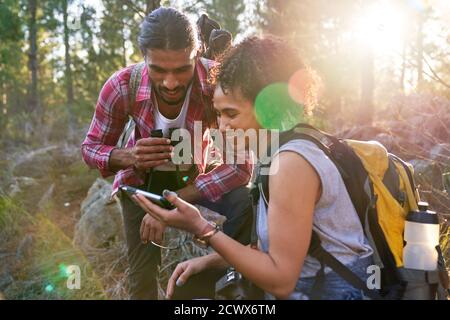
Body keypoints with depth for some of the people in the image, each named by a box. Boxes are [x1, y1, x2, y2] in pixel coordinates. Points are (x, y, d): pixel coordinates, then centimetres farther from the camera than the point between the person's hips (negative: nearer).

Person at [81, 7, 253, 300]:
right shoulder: (122, 86, -29)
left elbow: (240, 165, -34)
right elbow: (90, 149, -14)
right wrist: (128, 156, -37)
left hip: (196, 173, 0)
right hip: (142, 178, 1)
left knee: (245, 204, -28)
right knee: (142, 274, 4)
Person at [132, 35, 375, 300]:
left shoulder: (292, 160, -23)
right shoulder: (281, 151, 6)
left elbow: (281, 281, -23)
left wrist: (201, 228, -21)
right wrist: (207, 261, 0)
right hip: (308, 285, 9)